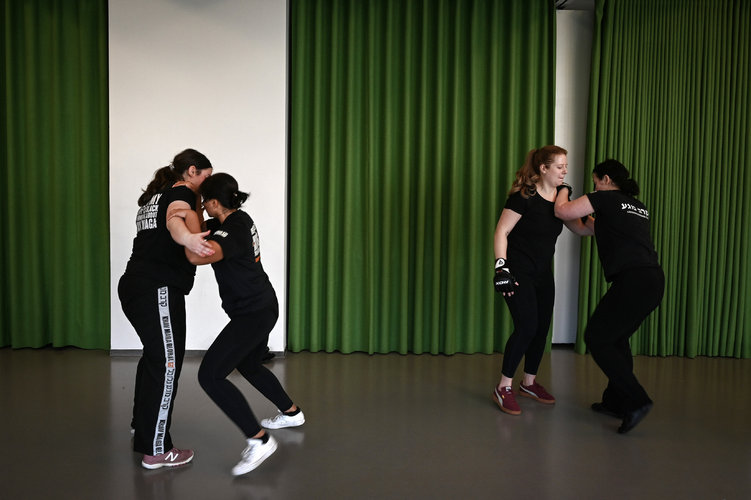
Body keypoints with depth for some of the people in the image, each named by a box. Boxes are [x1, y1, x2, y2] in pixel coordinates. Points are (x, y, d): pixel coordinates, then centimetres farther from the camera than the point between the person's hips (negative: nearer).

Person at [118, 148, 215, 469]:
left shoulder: (155, 196, 21)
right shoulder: (182, 193, -7)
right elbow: (174, 219, -30)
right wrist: (188, 238, -51)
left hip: (135, 286, 10)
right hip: (157, 289, -10)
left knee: (154, 354, 24)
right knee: (166, 364, -5)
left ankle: (142, 423, 39)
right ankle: (156, 451, 1)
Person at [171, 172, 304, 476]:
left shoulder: (233, 232, -24)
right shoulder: (238, 219, 5)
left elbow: (197, 256, -42)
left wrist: (191, 218, -27)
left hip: (252, 314, -10)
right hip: (263, 307, 10)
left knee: (210, 375, -10)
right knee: (249, 366, 29)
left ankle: (259, 440, -7)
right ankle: (291, 413, 45)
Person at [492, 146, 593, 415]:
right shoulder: (524, 196, -15)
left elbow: (580, 228, 9)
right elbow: (501, 232, -15)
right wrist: (502, 267, -22)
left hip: (543, 273, 7)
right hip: (518, 272, -7)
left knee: (542, 327, 10)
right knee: (526, 327, -14)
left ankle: (529, 383, 27)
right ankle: (503, 388, -1)